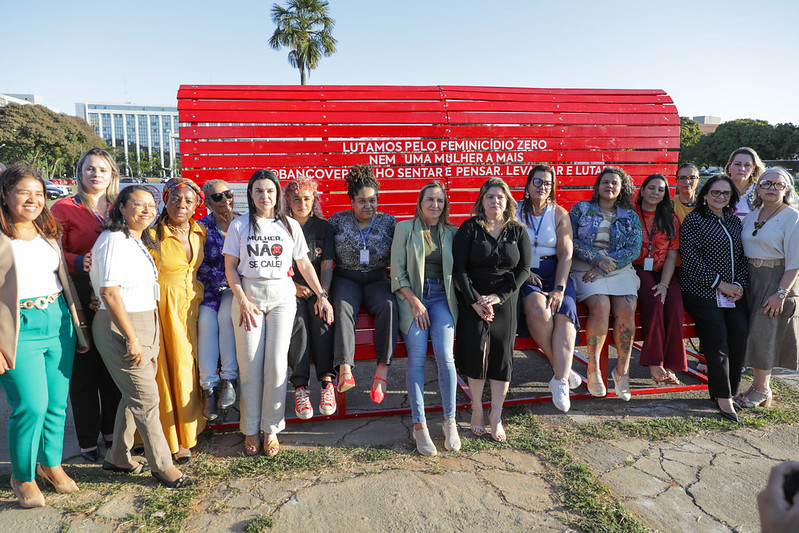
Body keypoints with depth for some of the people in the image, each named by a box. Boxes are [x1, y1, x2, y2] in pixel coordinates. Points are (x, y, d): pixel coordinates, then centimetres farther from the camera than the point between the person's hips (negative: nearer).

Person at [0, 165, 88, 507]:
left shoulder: (47, 232, 11)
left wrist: (79, 325, 15)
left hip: (59, 322, 6)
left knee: (57, 403, 11)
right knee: (31, 406, -5)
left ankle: (51, 463, 32)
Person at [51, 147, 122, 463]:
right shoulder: (63, 209, -1)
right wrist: (80, 262, -22)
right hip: (80, 297, -3)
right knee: (84, 369, 4)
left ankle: (111, 431, 28)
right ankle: (88, 440, 19)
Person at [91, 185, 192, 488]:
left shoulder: (140, 242, 15)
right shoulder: (114, 239, -14)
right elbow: (109, 291, -21)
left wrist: (145, 335, 17)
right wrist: (132, 338, -21)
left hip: (145, 325, 9)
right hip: (121, 329, -9)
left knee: (134, 395, 16)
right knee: (147, 399, -3)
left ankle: (117, 458, 31)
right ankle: (162, 466, 9)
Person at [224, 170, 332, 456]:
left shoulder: (290, 226, 9)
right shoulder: (239, 225, 6)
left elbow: (304, 264, 11)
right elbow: (230, 267, 3)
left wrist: (321, 295, 6)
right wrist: (242, 301, -8)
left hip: (281, 296, 1)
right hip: (247, 295, 0)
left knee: (276, 364, -4)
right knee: (250, 365, -1)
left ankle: (271, 429, 10)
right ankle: (251, 430, 13)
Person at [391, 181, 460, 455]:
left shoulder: (452, 232, 13)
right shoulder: (405, 228, 6)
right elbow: (397, 271, 0)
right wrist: (415, 302, -9)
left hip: (442, 297, 2)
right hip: (411, 296, -1)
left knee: (445, 355, -18)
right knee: (417, 357, -16)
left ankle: (450, 421, -3)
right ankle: (419, 426, -8)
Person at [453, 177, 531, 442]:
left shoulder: (518, 231, 8)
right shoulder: (469, 228, 1)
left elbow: (524, 268, 2)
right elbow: (459, 268, -5)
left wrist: (498, 297, -11)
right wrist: (475, 301, -15)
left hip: (505, 300, 2)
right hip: (473, 299, -2)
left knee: (502, 353, -4)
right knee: (476, 348, -14)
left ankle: (496, 416, 8)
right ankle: (476, 408, 5)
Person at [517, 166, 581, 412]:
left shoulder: (559, 214, 10)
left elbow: (565, 255, 1)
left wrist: (559, 288, -12)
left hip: (554, 272, 2)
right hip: (522, 274, -2)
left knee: (564, 314, -26)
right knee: (539, 311, -31)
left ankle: (560, 380, -25)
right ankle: (564, 369, -15)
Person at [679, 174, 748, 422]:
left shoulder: (735, 221, 18)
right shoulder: (693, 220, -1)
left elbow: (742, 256, 19)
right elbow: (691, 257, -9)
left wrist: (740, 283, 2)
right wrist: (719, 282, -11)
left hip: (732, 291, 5)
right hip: (702, 289, -5)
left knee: (740, 332, -12)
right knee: (717, 337, -15)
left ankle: (728, 390, 2)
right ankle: (722, 396, -7)